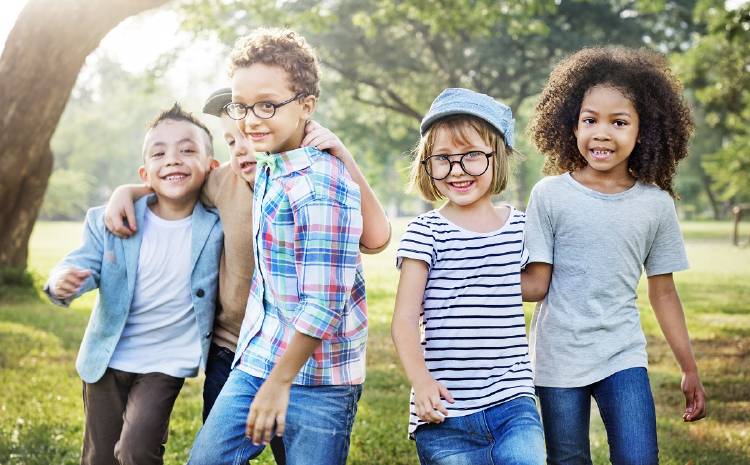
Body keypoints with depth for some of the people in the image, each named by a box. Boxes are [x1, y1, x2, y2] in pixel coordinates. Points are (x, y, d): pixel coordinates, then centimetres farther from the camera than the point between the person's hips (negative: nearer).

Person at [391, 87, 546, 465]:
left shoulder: (521, 228, 7)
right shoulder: (426, 232, -3)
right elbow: (404, 320, -9)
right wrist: (420, 380, -22)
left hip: (513, 404, 2)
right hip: (446, 412, -2)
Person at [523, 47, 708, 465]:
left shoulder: (656, 203, 1)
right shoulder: (550, 195, -5)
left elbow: (663, 291, 9)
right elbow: (537, 282, -6)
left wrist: (690, 369, 11)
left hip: (623, 356, 1)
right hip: (559, 358, -1)